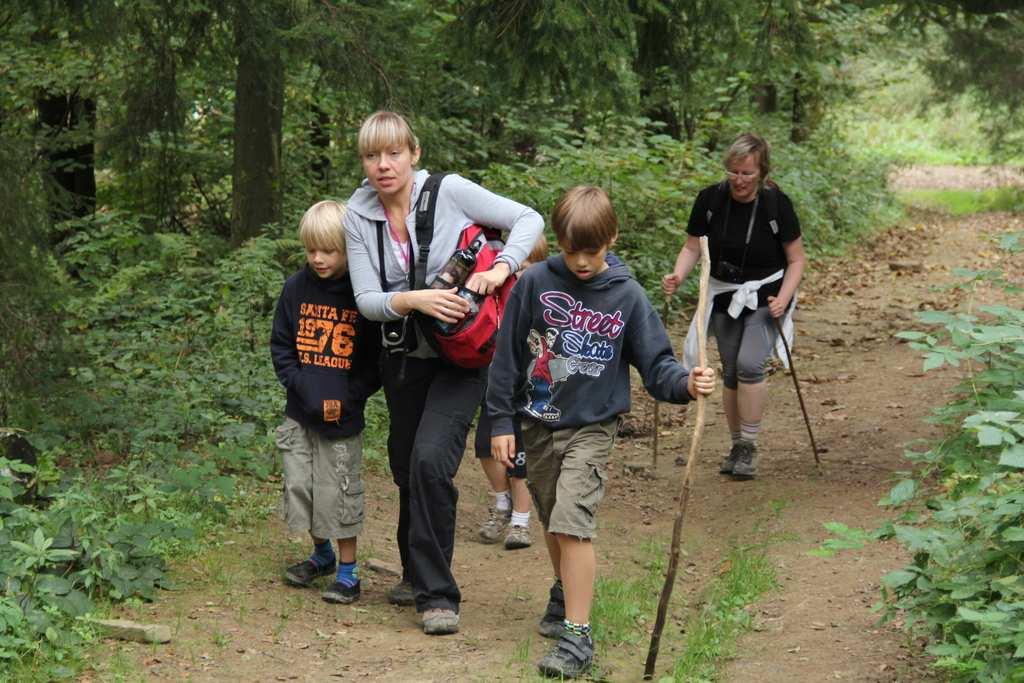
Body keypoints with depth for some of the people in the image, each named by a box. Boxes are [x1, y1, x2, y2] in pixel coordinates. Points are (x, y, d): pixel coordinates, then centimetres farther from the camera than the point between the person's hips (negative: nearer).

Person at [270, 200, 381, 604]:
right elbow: (280, 346, 6)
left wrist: (348, 398, -13)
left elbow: (378, 357, -3)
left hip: (343, 418, -3)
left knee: (341, 494, 0)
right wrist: (304, 388, -8)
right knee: (300, 487, 9)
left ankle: (347, 571, 13)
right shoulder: (296, 289, 1)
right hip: (300, 414, 3)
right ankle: (322, 555, 31)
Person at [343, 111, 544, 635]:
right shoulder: (358, 215, -2)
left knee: (430, 460, -20)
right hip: (404, 355, 5)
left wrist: (501, 267, -25)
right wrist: (412, 300, -27)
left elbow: (529, 220, -9)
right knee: (406, 467, 15)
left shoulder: (449, 192, -13)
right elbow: (367, 299, -7)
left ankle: (436, 593, -10)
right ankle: (417, 574, 39)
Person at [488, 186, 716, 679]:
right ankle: (565, 593, 44)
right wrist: (501, 421, 1)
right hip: (538, 425, 3)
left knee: (572, 523, -16)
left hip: (591, 429, -3)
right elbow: (508, 355, 1)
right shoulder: (535, 283, -5)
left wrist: (685, 383, -25)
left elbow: (654, 364, -4)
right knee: (552, 522, 18)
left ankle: (577, 635, -16)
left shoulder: (627, 296, -7)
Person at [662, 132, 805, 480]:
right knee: (730, 373, 7)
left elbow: (796, 259, -6)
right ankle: (737, 446, 23)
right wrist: (678, 275, -22)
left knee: (749, 364, -21)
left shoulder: (776, 204, -16)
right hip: (724, 295, 3)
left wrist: (783, 297, -20)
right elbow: (692, 246, -2)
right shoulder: (710, 199, -11)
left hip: (765, 296, -3)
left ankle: (749, 447, -9)